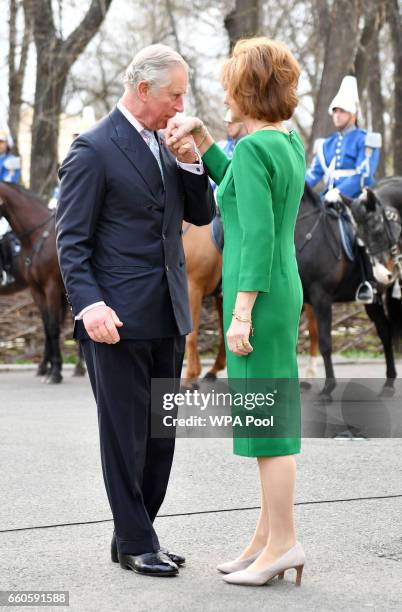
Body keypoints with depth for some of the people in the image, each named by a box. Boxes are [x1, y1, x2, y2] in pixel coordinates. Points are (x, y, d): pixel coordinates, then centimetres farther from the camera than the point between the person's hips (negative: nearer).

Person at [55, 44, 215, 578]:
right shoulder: (94, 148, -9)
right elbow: (71, 239, -11)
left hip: (167, 317, 8)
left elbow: (202, 214, 15)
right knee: (126, 434, 1)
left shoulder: (164, 144, 13)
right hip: (118, 319, -8)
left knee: (161, 434, 12)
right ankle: (135, 544, 10)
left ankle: (136, 533, 23)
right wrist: (89, 304, -22)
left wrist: (190, 161, -1)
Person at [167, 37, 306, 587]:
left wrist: (242, 313, -21)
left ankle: (283, 542, 2)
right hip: (283, 289, 9)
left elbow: (259, 235, -21)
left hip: (258, 296, -9)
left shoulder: (253, 148, -16)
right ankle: (268, 536, 20)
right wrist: (199, 135, 14)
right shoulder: (290, 142, 10)